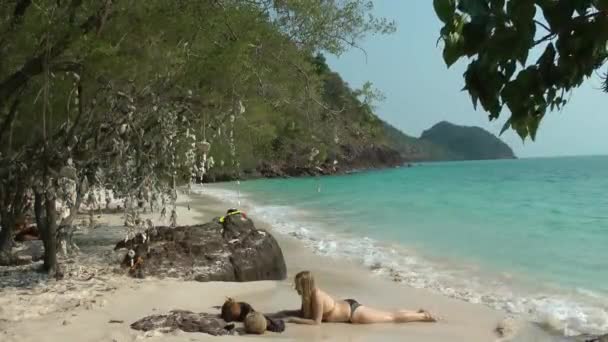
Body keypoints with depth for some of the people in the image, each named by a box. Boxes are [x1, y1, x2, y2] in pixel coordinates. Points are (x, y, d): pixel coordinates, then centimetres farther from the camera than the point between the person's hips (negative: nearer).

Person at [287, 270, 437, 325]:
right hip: (347, 306, 8)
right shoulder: (308, 294, -5)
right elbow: (305, 312, 12)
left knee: (392, 317, 5)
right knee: (388, 315, 19)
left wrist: (293, 319, -26)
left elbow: (316, 321, -28)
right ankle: (419, 311, 31)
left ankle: (423, 316, 17)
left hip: (353, 312, -8)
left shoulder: (317, 297, -30)